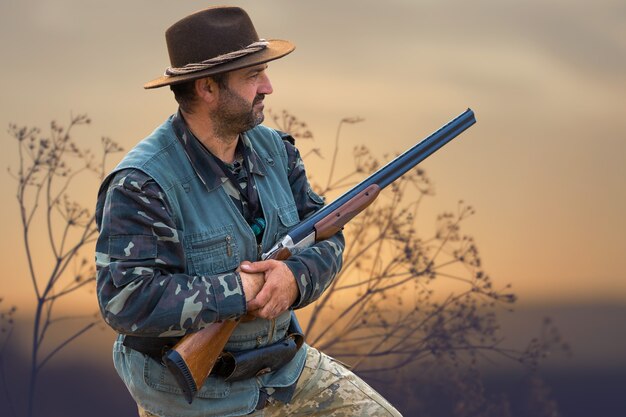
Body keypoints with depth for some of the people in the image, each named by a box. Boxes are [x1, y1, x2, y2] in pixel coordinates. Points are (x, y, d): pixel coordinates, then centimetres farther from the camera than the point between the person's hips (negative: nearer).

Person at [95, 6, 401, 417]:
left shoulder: (273, 149, 0)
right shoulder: (141, 185, -23)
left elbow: (326, 237, 1)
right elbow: (126, 302, -32)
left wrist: (295, 277, -22)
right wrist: (241, 292, -28)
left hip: (284, 367, 7)